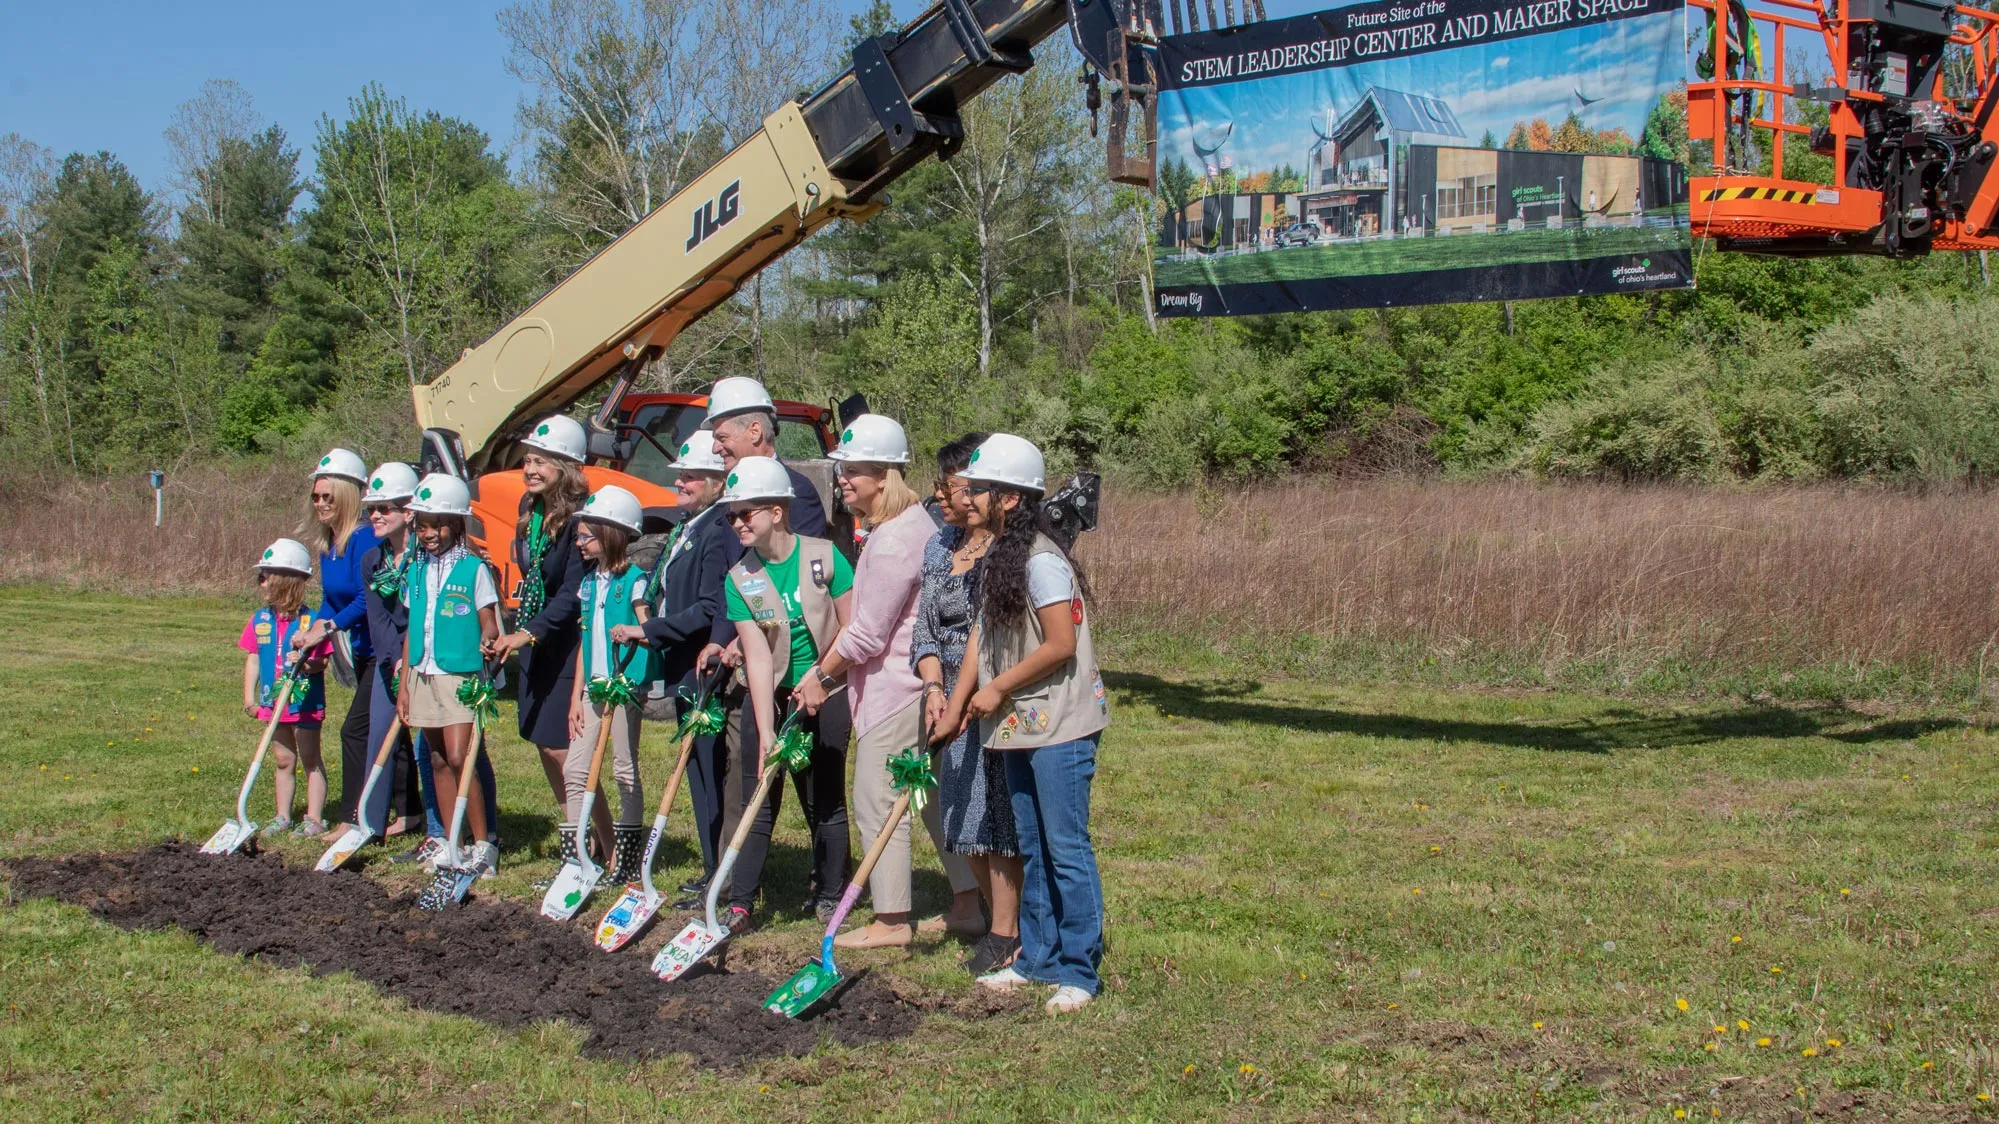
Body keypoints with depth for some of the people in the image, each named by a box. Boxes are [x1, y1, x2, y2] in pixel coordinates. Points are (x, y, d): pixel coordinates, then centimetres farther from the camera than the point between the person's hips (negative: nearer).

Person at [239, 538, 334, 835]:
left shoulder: (310, 620, -12)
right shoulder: (260, 620, 3)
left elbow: (322, 660, -11)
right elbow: (252, 659, 7)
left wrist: (306, 664, -32)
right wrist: (250, 698, 2)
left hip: (305, 702, -5)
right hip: (274, 703, 5)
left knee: (310, 760, 4)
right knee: (284, 760, 14)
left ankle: (314, 818, 8)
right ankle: (283, 816, 22)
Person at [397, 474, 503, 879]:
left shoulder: (474, 569, -4)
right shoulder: (418, 572, 12)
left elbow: (489, 625, -5)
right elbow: (411, 630, 15)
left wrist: (489, 642, -27)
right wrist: (405, 686, 13)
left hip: (460, 676, -6)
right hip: (424, 676, 6)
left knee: (459, 758, -12)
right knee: (438, 761, 8)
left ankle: (483, 844, -4)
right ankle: (451, 845, 15)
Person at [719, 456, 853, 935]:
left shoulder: (824, 557, -9)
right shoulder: (740, 578, -5)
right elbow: (757, 655, -12)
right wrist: (766, 733, -18)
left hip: (824, 697, -1)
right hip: (771, 697, 2)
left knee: (825, 802, 5)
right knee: (757, 802, 1)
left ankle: (829, 897, 19)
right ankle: (739, 904, 7)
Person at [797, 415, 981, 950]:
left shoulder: (894, 540, -21)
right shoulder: (912, 522, 12)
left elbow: (867, 634, -19)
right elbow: (862, 612, 17)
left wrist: (822, 676, -6)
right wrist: (826, 668, 14)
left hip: (896, 689, -11)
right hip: (920, 684, 11)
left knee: (877, 803, -1)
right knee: (938, 795, 15)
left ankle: (891, 921, 7)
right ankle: (967, 906, 23)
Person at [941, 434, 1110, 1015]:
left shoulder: (1041, 562, -18)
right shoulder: (996, 557, 11)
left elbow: (1061, 645, -21)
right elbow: (983, 632, 12)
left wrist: (998, 688, -13)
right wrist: (960, 698, 3)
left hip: (1061, 726, -10)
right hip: (1019, 724, 10)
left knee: (1066, 848, -4)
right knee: (1032, 848, 16)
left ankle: (1078, 972, 3)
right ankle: (1037, 956, 26)